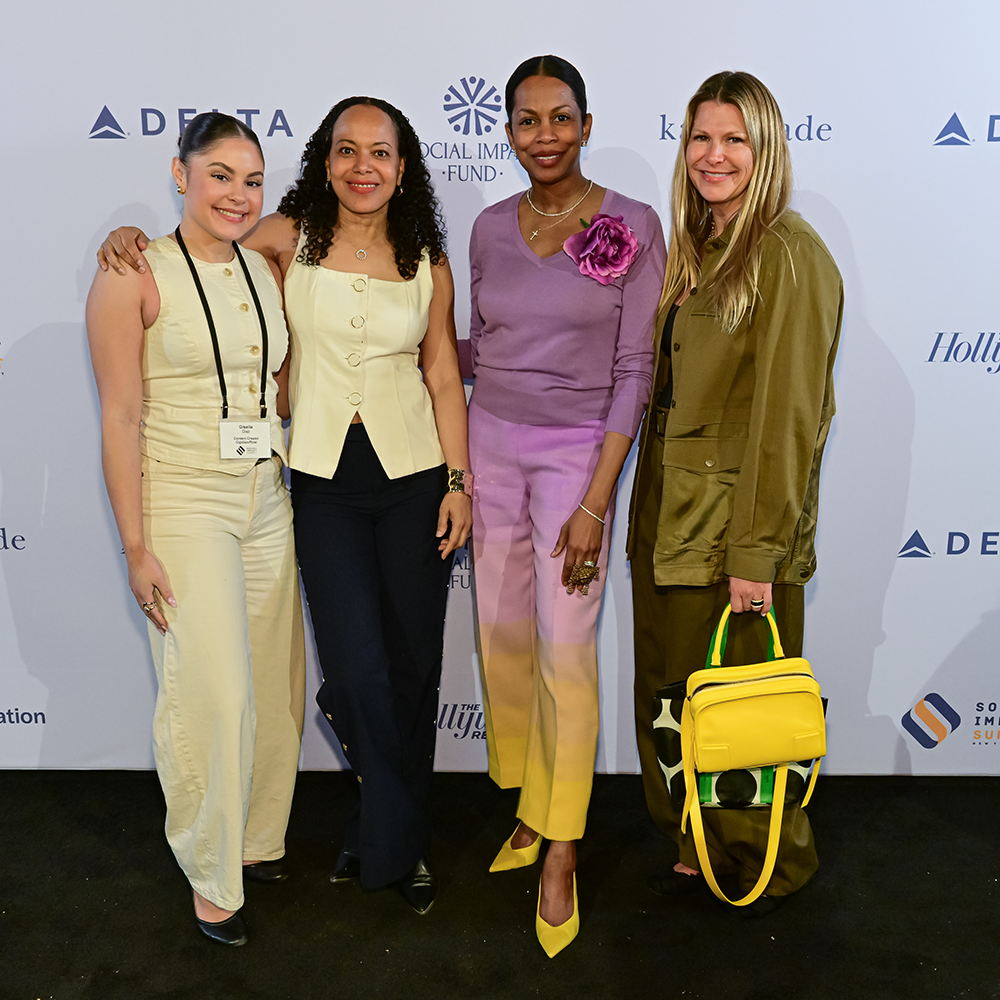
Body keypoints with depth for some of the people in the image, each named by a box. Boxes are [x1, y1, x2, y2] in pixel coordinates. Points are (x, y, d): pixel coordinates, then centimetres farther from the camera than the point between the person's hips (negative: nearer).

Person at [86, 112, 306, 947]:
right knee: (211, 691, -5)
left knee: (275, 682, 9)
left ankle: (260, 838, 31)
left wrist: (303, 492, 13)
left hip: (269, 501, 5)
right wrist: (136, 545, -11)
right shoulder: (134, 277, -7)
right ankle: (213, 875, 15)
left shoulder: (267, 271, 8)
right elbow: (121, 418, -9)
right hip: (183, 504, -5)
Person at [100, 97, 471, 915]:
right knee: (361, 668, -5)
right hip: (323, 478, -1)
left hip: (412, 474, 2)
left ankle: (381, 835, 31)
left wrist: (460, 479, 2)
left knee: (414, 664, 6)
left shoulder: (428, 264, 5)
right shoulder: (289, 239, 1)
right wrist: (131, 236, -7)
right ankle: (397, 840, 23)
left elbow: (444, 378, 7)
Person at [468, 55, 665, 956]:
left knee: (565, 650, -5)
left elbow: (634, 371, -10)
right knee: (502, 635, 9)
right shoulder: (492, 227, 5)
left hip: (577, 450, -4)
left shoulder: (633, 226, -8)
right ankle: (530, 805, 29)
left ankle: (560, 852, 12)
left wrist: (596, 502, -15)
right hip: (490, 441, 5)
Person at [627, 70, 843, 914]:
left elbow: (787, 416, -17)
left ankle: (771, 866, 30)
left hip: (736, 534, -8)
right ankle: (700, 851, 34)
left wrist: (758, 552, -19)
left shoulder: (789, 256, -13)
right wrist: (651, 512, 11)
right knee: (671, 698, 15)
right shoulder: (696, 251, 13)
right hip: (668, 523, 8)